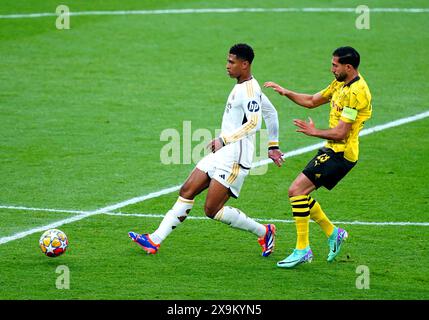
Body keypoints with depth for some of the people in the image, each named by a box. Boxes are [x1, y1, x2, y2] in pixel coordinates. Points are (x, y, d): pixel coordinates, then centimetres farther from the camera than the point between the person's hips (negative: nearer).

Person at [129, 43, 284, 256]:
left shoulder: (249, 89, -15)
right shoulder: (242, 87, 15)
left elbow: (254, 123, -26)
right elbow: (271, 113, 25)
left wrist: (224, 140, -25)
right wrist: (273, 146, 29)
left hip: (234, 159, -10)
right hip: (220, 156, 10)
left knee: (212, 209, -10)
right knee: (187, 191, 5)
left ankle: (263, 232, 5)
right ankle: (155, 241, 6)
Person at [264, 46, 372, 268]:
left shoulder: (356, 92, -20)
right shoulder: (340, 84, 11)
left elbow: (340, 133, -22)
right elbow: (312, 101, 24)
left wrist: (314, 132, -9)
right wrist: (285, 92, 14)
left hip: (341, 154, -10)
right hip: (331, 150, 10)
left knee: (297, 190, -16)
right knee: (299, 194, 9)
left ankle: (302, 250, -12)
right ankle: (333, 233, 24)